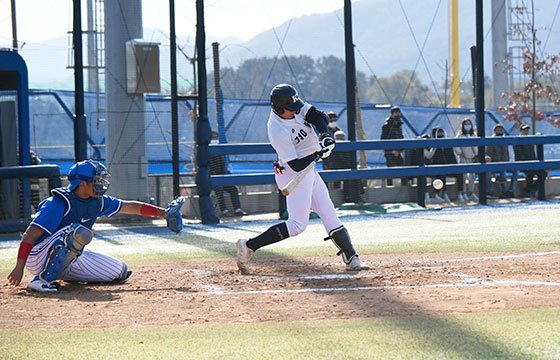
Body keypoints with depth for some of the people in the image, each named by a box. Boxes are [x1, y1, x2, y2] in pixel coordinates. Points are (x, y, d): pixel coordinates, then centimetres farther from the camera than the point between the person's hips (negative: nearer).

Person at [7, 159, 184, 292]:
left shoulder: (97, 202, 2)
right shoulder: (60, 203, -23)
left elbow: (129, 207, 13)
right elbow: (30, 235, -26)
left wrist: (163, 213, 10)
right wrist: (19, 268, -33)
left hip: (70, 259, 9)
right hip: (39, 257, -9)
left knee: (119, 272, 4)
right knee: (80, 232, -34)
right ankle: (43, 279, -30)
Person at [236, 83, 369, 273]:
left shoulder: (293, 106, -5)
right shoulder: (278, 132, -27)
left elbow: (317, 115, -8)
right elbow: (296, 165, -25)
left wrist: (325, 135, -24)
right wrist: (318, 153, -31)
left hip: (309, 171, 9)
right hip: (294, 175, -9)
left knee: (329, 213, 8)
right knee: (297, 224, -13)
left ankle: (351, 259, 10)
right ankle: (249, 246, -9)